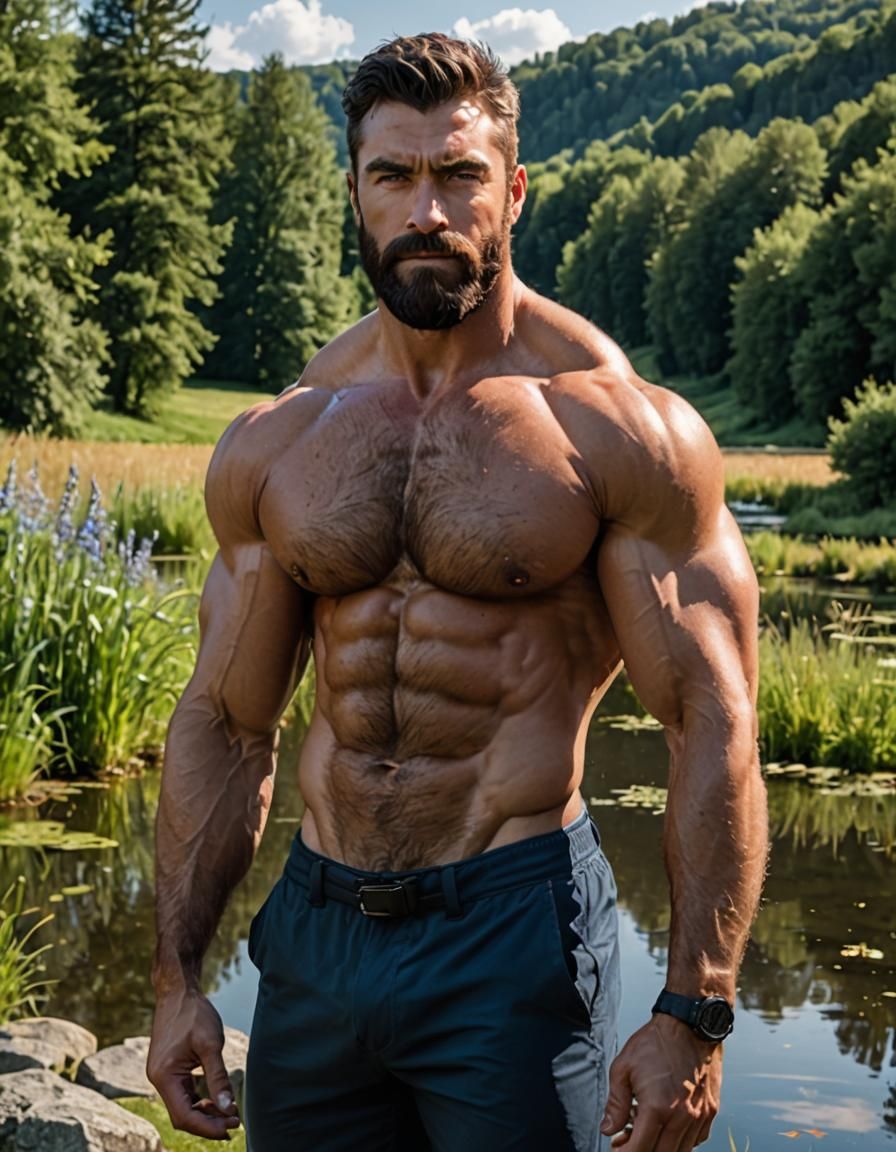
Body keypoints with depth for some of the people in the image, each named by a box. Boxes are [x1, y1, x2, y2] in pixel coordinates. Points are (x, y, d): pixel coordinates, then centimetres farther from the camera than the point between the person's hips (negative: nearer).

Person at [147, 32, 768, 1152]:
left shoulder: (621, 426, -7)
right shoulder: (272, 446, 6)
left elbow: (713, 731, -9)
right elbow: (224, 723, 11)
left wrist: (692, 1016, -14)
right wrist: (177, 978, 7)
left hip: (513, 933, -4)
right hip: (316, 931, 4)